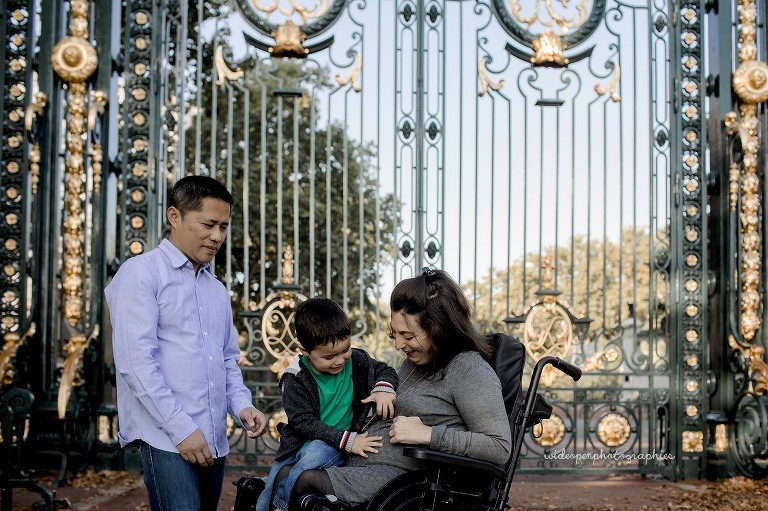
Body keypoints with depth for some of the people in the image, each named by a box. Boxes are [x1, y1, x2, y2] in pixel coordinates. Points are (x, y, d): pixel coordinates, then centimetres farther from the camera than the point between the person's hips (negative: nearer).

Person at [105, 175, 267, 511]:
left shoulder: (216, 289, 21)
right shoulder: (141, 274, -2)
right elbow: (136, 361, -12)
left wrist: (242, 406, 5)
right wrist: (182, 429, -15)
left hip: (214, 442, 7)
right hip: (166, 440, -7)